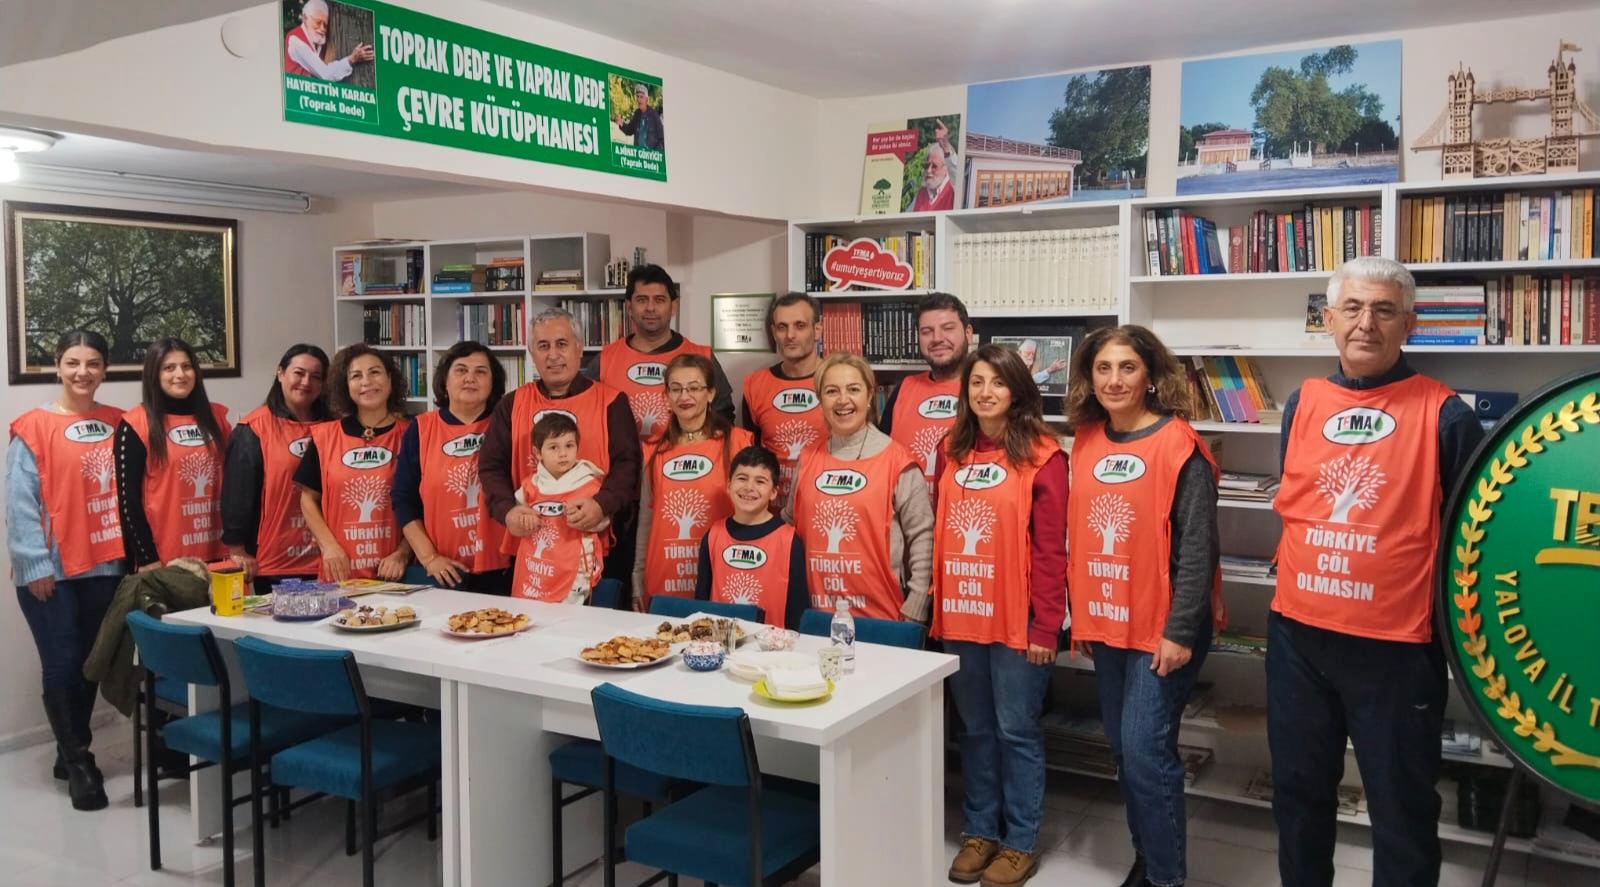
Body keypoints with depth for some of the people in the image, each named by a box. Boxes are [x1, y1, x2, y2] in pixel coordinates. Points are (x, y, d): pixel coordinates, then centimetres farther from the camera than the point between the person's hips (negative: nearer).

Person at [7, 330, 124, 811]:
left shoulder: (117, 424, 8)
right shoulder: (33, 428, -6)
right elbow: (20, 503, -9)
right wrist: (35, 564, -13)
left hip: (104, 564, 4)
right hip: (51, 569, -4)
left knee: (91, 661, 12)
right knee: (62, 664, 0)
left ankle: (73, 753, 27)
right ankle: (77, 761, 12)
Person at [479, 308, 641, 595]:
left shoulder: (610, 401, 3)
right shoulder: (511, 405, 11)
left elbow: (627, 463, -4)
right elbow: (491, 466, 6)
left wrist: (602, 504, -23)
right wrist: (507, 510, -14)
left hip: (598, 544, -2)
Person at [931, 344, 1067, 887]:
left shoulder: (1041, 455, -8)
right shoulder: (952, 451, 8)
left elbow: (1051, 550, -10)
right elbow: (940, 533, 11)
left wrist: (1046, 625, -13)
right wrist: (938, 607, 7)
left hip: (1016, 620, -5)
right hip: (960, 617, 5)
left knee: (1016, 731, 6)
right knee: (975, 729, 15)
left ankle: (1021, 841, 20)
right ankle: (979, 831, 28)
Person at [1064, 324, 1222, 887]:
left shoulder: (1180, 446, -12)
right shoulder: (1086, 443, 6)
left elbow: (1197, 547, -14)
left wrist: (1180, 631, -17)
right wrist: (1080, 618, 13)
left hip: (1162, 627, -6)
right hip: (1105, 625, 6)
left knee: (1145, 750, -6)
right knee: (1123, 748, 15)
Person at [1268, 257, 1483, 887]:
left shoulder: (1444, 415, -8)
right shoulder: (1302, 403, 5)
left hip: (1396, 645, -4)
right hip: (1297, 635, 5)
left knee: (1400, 809, 9)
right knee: (1298, 790, 19)